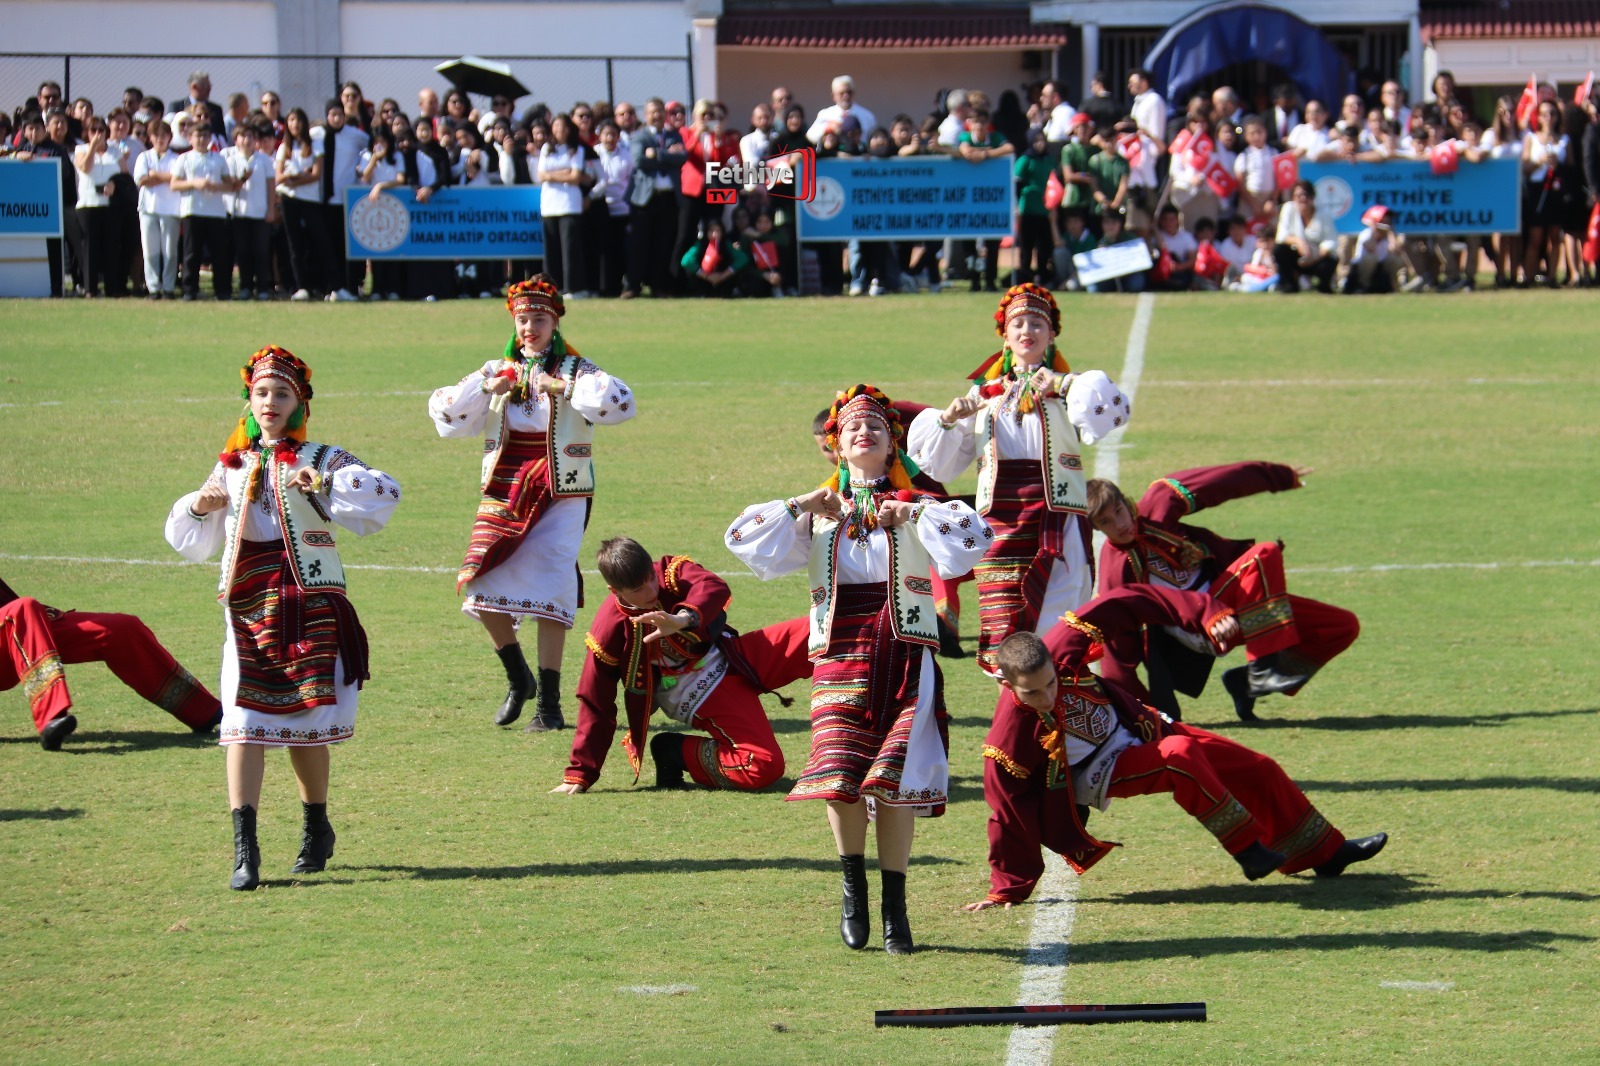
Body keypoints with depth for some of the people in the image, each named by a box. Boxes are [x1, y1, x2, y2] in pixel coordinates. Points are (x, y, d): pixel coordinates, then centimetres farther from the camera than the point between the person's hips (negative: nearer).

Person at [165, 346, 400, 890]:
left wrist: (325, 486, -29)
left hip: (311, 609, -2)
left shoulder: (321, 461, 1)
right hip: (249, 611, 2)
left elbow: (385, 492, -15)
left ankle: (316, 827, 28)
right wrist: (199, 507, 0)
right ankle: (244, 846, -13)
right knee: (244, 721, -10)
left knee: (305, 721, 6)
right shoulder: (232, 468, 13)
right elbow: (192, 542, 22)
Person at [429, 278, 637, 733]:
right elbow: (446, 416, 8)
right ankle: (518, 679, 18)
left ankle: (549, 704, -2)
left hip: (560, 499, -3)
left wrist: (561, 387, -20)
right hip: (502, 495, 3)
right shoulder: (497, 371, 13)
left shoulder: (575, 371, 1)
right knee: (484, 591, -5)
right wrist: (486, 387, -8)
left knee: (550, 599, -9)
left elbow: (619, 403, -16)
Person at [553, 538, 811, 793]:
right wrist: (579, 775, -5)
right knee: (764, 767, -21)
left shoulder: (670, 573, -10)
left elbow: (714, 588, -31)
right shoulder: (610, 629, -14)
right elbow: (595, 705, -7)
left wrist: (683, 619, -51)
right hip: (705, 700, -3)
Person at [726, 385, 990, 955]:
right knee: (840, 777, -16)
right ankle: (853, 885, 7)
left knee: (892, 780, -9)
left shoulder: (918, 506, 11)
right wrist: (802, 504, -2)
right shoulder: (818, 513, 15)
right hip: (839, 658, 1)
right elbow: (744, 540, 6)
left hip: (904, 659, -1)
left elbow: (973, 538, -8)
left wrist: (911, 513, -12)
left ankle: (894, 907, 4)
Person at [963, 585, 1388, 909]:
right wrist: (1008, 889, -16)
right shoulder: (1008, 737, -33)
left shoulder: (1059, 651, -27)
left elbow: (1123, 606, -18)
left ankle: (1328, 853, 26)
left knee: (1257, 771, 6)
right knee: (1179, 756, -35)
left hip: (1136, 731, 5)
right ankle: (1248, 848, -23)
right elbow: (1009, 811, -24)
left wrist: (1207, 616, -22)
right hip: (1100, 773, -5)